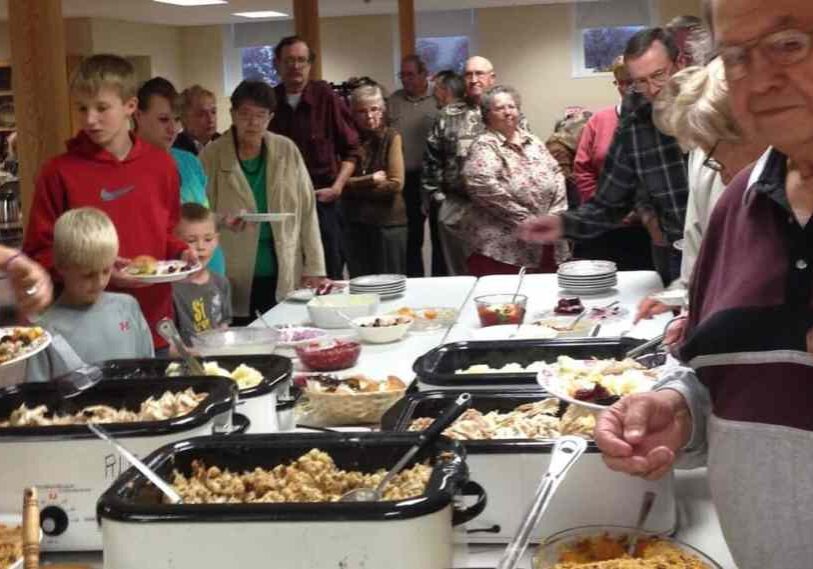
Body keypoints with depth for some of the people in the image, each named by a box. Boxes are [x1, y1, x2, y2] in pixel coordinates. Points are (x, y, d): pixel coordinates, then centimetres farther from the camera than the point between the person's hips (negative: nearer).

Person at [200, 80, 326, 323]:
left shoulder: (287, 151, 4)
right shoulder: (212, 156, -1)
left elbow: (307, 210, 6)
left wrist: (314, 267, 3)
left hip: (283, 278, 2)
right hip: (234, 280, -2)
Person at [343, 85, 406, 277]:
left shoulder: (391, 137, -3)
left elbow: (396, 184, -10)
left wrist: (356, 186, -6)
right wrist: (371, 179, -12)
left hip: (389, 223, -2)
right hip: (354, 223, 2)